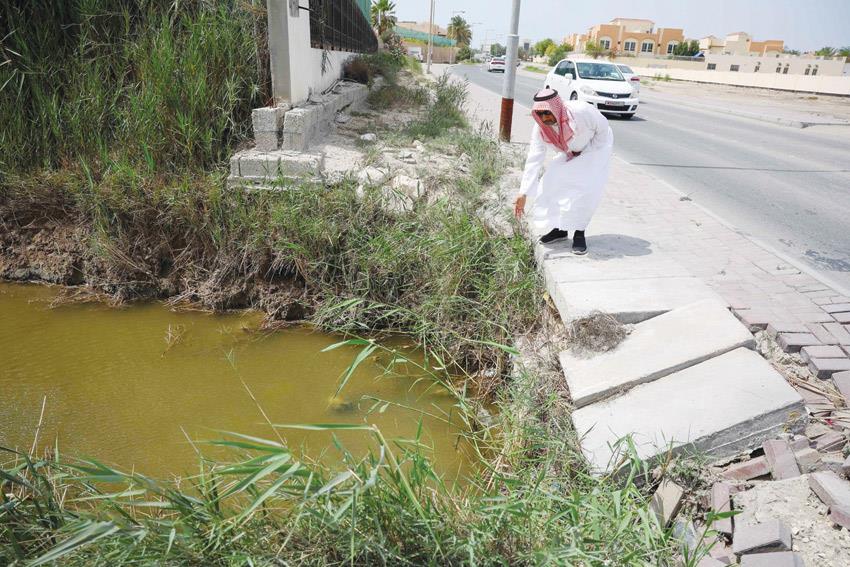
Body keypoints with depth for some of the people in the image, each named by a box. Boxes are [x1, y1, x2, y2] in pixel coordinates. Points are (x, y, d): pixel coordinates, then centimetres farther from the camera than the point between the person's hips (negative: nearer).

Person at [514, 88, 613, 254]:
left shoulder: (581, 111, -36)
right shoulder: (540, 128, -23)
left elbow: (603, 130, -19)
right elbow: (533, 160, -23)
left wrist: (585, 153, -17)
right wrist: (524, 193, -29)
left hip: (597, 146, -5)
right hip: (570, 153, 5)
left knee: (588, 188, -22)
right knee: (551, 182, -10)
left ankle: (579, 233, -7)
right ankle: (560, 228, 8)